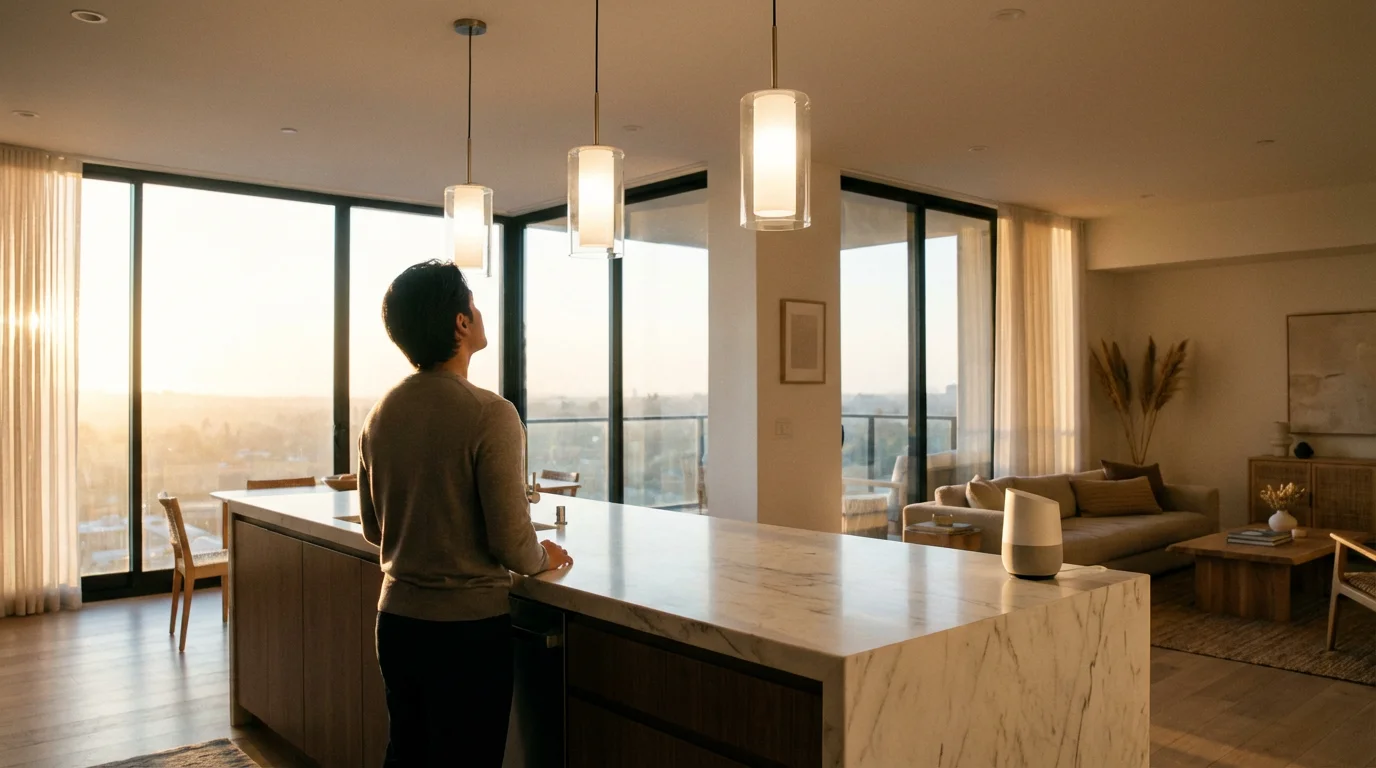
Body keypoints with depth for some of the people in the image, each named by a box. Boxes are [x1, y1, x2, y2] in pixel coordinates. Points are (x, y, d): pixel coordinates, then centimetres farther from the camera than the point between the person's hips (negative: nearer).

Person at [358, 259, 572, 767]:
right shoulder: (489, 414, -20)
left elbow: (373, 529, 11)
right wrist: (544, 559, 1)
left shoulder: (380, 414, 1)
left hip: (397, 618, 6)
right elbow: (511, 542, -19)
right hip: (469, 626, -6)